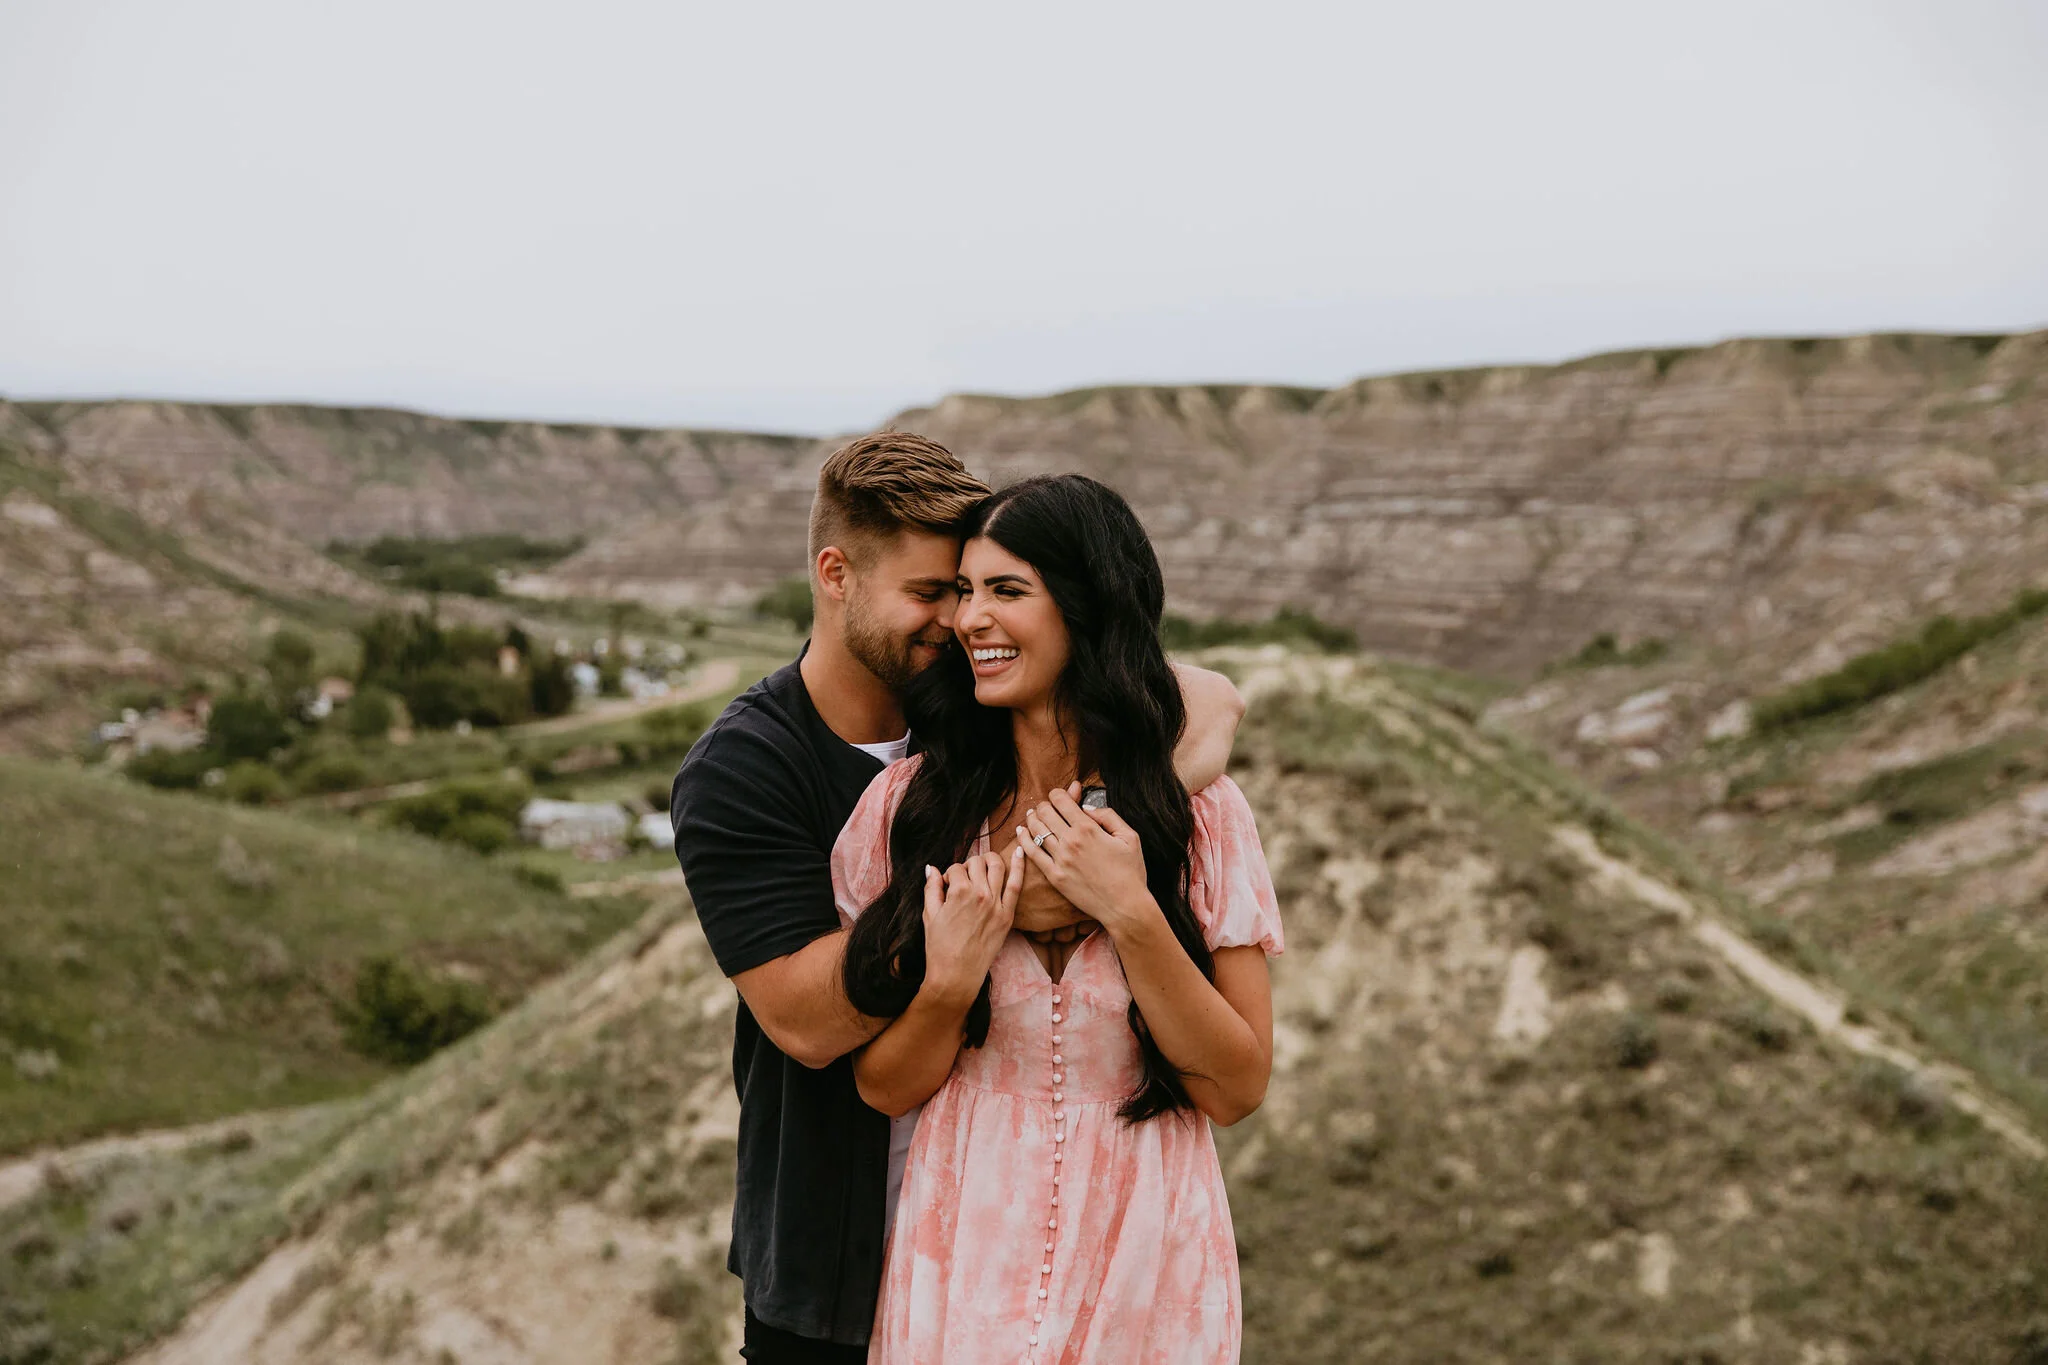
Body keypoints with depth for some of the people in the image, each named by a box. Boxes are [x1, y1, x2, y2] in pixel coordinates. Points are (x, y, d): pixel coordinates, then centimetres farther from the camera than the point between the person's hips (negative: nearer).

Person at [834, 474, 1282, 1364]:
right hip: (963, 1280, 1)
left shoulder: (1196, 812, -9)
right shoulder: (909, 803, -6)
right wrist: (950, 982, -20)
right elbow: (883, 1087, -2)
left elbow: (1237, 1088, -9)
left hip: (1147, 1284, -1)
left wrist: (1132, 916, -20)